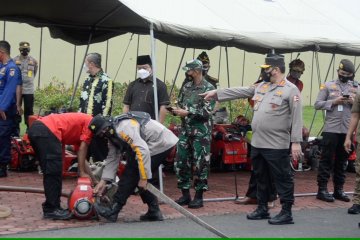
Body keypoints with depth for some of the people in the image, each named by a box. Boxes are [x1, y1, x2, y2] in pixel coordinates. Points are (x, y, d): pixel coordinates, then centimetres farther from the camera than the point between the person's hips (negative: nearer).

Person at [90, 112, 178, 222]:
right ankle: (154, 211, 16)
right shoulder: (112, 133, 8)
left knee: (131, 174, -7)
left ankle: (113, 211, -1)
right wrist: (103, 181, 3)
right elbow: (112, 158, 10)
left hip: (161, 144, -10)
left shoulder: (123, 128, -24)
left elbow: (143, 151, -29)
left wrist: (144, 177, -24)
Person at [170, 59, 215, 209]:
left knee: (200, 164, -1)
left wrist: (188, 112, -19)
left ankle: (199, 196, 9)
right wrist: (176, 110, -4)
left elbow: (207, 111, -15)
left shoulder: (209, 88, -7)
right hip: (185, 130, 6)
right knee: (181, 162, 6)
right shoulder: (186, 87, 12)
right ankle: (185, 195, 18)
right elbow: (180, 104, 19)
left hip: (201, 132, -6)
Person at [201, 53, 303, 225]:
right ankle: (262, 208, 29)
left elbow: (297, 118, -13)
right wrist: (216, 93, 16)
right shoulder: (261, 86, 13)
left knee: (282, 178, 0)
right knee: (260, 177, 17)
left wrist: (296, 142, -18)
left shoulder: (290, 89, -9)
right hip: (257, 143, 8)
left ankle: (286, 213, 7)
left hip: (276, 145, -8)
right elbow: (240, 92, 18)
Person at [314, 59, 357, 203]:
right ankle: (322, 189, 6)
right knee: (326, 160, 1)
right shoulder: (328, 86, 2)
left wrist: (354, 102, -9)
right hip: (331, 130, -3)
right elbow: (317, 105, -3)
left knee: (342, 161, 10)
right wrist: (334, 102, -15)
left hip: (347, 131, 3)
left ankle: (338, 189, 18)